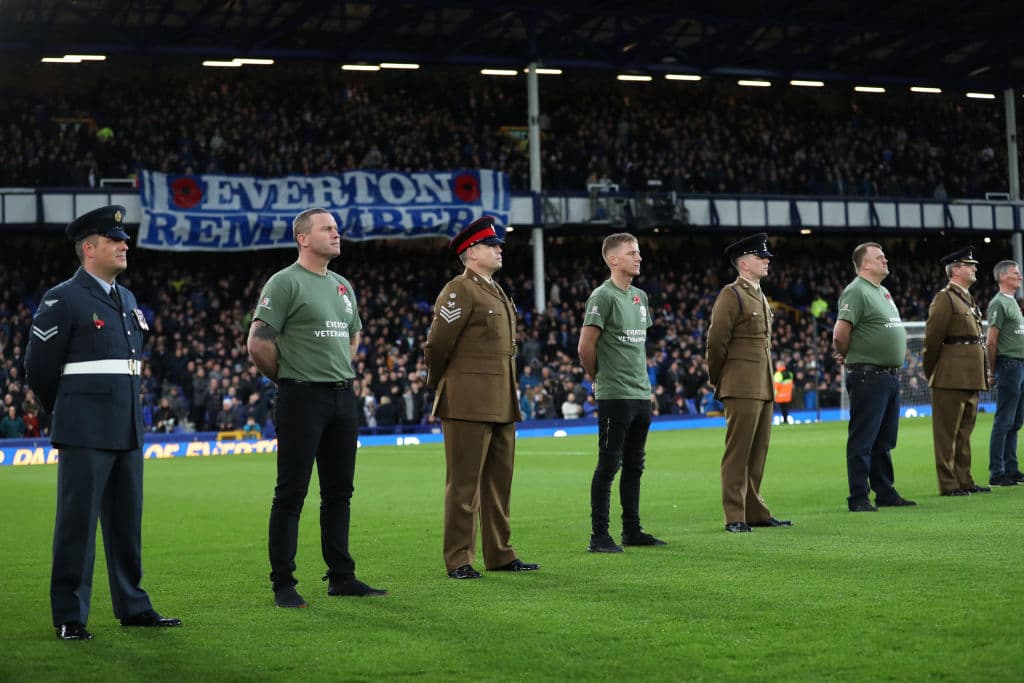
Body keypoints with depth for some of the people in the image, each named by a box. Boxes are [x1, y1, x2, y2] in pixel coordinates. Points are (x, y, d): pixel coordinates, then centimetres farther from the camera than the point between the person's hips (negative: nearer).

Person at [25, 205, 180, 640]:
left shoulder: (127, 300, 15)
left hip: (128, 430, 7)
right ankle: (69, 617, 2)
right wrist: (65, 417, 6)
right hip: (85, 433, -7)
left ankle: (133, 607, 20)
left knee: (127, 521, 12)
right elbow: (39, 366, -4)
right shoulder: (62, 300, -7)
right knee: (77, 523, -4)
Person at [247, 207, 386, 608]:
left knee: (339, 492, 11)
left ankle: (341, 576, 19)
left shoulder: (343, 286, 15)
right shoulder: (285, 283, -8)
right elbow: (258, 344, -13)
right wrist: (289, 378, -3)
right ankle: (283, 584, 1)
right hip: (302, 399, -7)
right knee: (291, 493, -4)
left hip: (344, 397, 7)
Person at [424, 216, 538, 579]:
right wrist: (439, 388, 2)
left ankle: (499, 554, 18)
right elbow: (436, 345, -11)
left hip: (501, 405, 9)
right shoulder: (459, 290, -11)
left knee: (499, 481, 11)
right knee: (464, 484, -3)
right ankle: (459, 560, 1)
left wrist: (510, 400, 19)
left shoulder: (496, 291, 17)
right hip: (469, 404, -9)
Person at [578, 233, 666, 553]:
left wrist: (645, 383, 16)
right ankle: (599, 536, -1)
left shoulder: (640, 296, 15)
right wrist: (601, 378, 1)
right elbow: (585, 347, -12)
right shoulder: (603, 296, -11)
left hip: (641, 395, 8)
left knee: (634, 466, 12)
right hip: (615, 396, -8)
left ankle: (632, 531, 20)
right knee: (608, 465, -5)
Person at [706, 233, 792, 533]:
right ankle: (734, 517, -5)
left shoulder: (760, 296, 19)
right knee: (737, 452, -6)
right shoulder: (731, 295, -8)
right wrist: (717, 382, -1)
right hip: (742, 387, -8)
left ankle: (755, 512, 16)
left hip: (764, 386, 8)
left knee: (758, 451, 10)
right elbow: (716, 341, -9)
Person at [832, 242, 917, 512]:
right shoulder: (856, 291, -12)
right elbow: (840, 333, -19)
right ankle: (858, 499, -2)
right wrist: (846, 355, -2)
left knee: (885, 441, 14)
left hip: (891, 375, 9)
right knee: (862, 440, -5)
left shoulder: (882, 292, 17)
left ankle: (885, 493, 22)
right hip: (868, 376, -9)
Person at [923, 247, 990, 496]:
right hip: (951, 378, -9)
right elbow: (932, 338, -12)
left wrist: (981, 373, 17)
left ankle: (964, 480, 18)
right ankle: (948, 484, -2)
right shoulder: (945, 298, -10)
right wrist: (931, 372, -5)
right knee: (947, 431, -4)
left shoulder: (967, 298, 19)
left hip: (971, 377, 9)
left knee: (964, 431, 13)